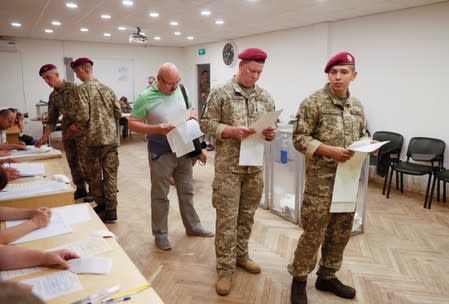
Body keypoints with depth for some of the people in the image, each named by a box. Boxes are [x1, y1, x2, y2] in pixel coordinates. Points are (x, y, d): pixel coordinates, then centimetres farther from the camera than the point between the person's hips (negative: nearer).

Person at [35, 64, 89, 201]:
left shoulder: (73, 87, -8)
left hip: (80, 130, -6)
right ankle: (80, 189, 21)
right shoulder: (53, 96, 10)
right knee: (73, 162, 10)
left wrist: (76, 124, -16)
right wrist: (44, 137, 5)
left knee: (84, 161, -5)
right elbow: (52, 119, 12)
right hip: (66, 133, 7)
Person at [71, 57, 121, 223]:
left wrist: (79, 127, 4)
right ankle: (110, 210, 8)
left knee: (95, 174, 11)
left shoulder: (83, 89, -7)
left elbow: (84, 116, -16)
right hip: (111, 138, 5)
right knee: (110, 175, 5)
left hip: (94, 139, -4)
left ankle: (101, 204, 22)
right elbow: (118, 113, 10)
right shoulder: (107, 88, 10)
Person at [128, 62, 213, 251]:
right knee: (160, 195, 7)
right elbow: (132, 124, -10)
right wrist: (157, 129, -23)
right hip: (161, 153, -4)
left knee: (186, 191, 16)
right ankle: (160, 234, 22)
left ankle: (193, 226, 33)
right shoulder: (145, 97, -12)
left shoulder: (180, 91, 2)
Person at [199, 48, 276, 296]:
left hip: (256, 166, 5)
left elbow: (272, 126, 15)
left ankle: (241, 255, 33)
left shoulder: (265, 97, 10)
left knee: (247, 215, 15)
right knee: (227, 217, 0)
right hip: (228, 166, -4)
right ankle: (225, 268, 13)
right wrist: (231, 131, -19)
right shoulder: (221, 93, -4)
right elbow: (206, 123, -5)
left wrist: (271, 133, -9)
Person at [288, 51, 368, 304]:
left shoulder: (357, 105, 10)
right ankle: (299, 280, 22)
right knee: (314, 233, 2)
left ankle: (327, 276, 35)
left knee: (341, 232, 16)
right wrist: (330, 151, -22)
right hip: (321, 179, -6)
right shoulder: (314, 102, -10)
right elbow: (300, 139, -12)